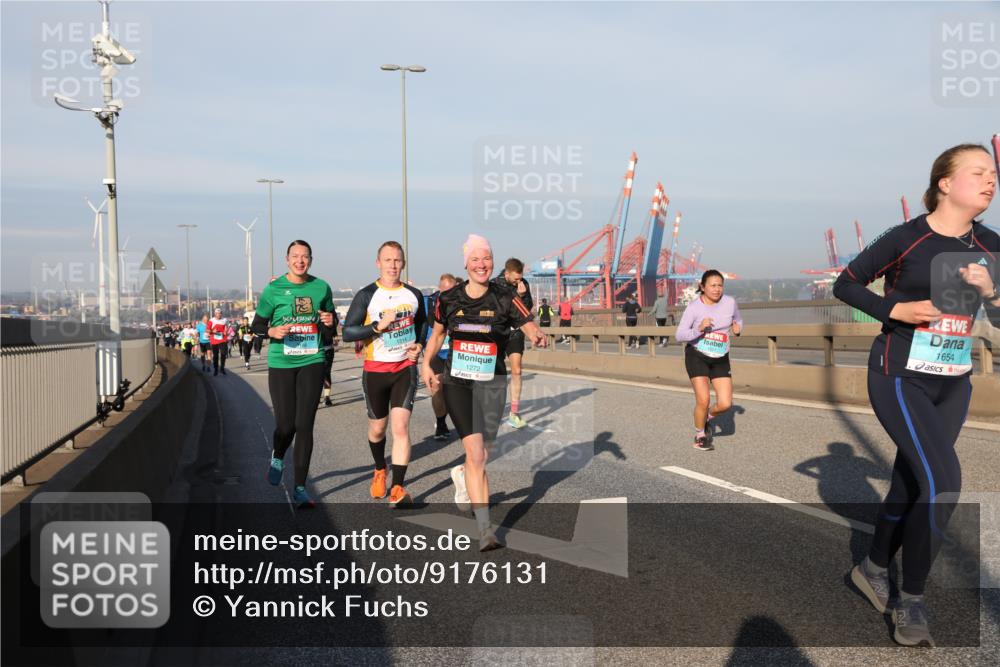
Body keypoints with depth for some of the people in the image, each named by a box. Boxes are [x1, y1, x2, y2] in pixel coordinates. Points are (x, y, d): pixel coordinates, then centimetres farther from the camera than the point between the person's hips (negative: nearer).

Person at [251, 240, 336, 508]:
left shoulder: (321, 288, 6)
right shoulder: (273, 289, -1)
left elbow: (331, 322, 19)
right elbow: (256, 325, 5)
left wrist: (329, 322, -5)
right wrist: (272, 331, -16)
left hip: (312, 362, 1)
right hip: (281, 363, -1)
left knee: (305, 426, -1)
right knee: (285, 424, 0)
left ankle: (300, 488, 8)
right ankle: (277, 457, 38)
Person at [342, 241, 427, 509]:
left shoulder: (414, 295, 4)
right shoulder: (366, 295, -7)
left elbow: (422, 323, 23)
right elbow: (348, 332, -12)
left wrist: (419, 344, 4)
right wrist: (378, 326, -24)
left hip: (405, 368, 1)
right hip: (375, 369, -1)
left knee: (401, 426, -12)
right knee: (377, 427, 13)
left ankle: (398, 488, -10)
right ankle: (380, 470, 41)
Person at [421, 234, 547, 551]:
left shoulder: (505, 299, -5)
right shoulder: (449, 299, 2)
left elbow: (530, 327, -11)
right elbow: (437, 333, 16)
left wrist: (538, 336, -33)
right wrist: (426, 364, 4)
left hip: (492, 384, 1)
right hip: (457, 382, 0)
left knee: (481, 456, 9)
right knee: (475, 453, -16)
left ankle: (462, 476, 48)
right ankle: (485, 530, -12)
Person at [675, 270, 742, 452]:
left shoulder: (730, 302, -4)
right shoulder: (694, 307, -14)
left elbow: (738, 319, 16)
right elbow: (680, 335, -16)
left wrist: (738, 328, -7)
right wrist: (699, 329, -32)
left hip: (720, 360, 3)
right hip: (696, 356, -3)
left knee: (725, 404, -6)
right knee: (703, 399, -12)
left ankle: (708, 418, 29)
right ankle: (700, 436, 14)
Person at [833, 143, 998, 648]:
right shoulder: (906, 238, -11)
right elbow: (845, 285, -4)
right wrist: (895, 310, -17)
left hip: (952, 384, 6)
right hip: (899, 379, -6)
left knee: (911, 483, 13)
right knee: (942, 482, -18)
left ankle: (872, 569, 35)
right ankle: (911, 601, -2)